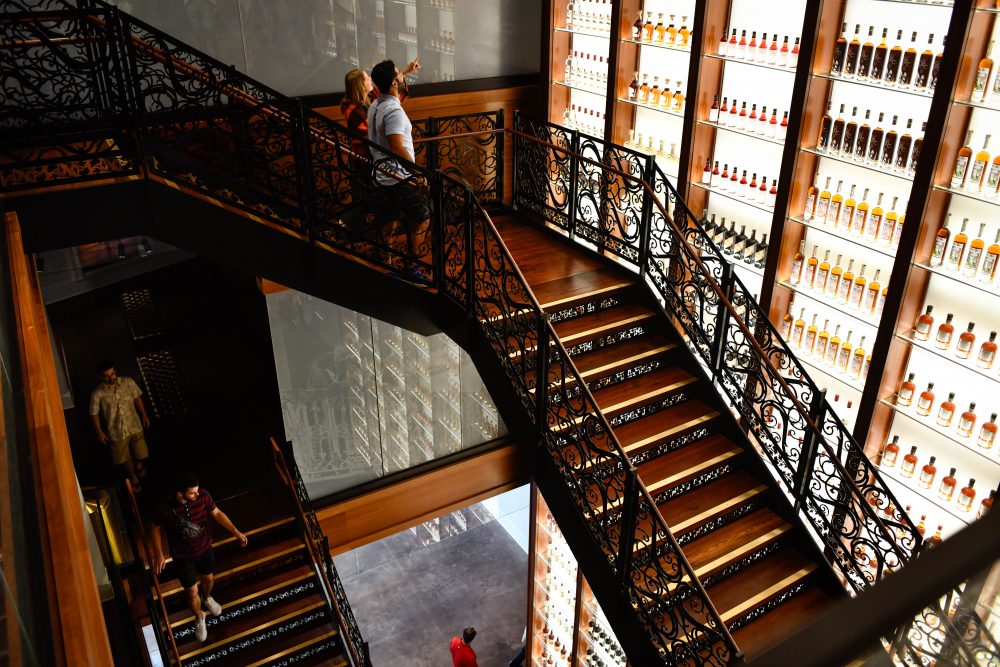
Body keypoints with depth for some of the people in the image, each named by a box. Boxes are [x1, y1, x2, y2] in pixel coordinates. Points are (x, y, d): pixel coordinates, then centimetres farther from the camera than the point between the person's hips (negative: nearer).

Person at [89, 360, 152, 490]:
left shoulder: (128, 382, -14)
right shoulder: (98, 394, -20)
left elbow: (137, 398, 1)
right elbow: (94, 414, -7)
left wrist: (144, 415, 6)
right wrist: (99, 432, -3)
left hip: (135, 426, 2)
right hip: (117, 431, -2)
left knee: (140, 451, 19)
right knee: (124, 457, 18)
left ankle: (139, 465, 55)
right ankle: (132, 476, 46)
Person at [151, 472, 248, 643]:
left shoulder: (203, 495, -26)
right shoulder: (163, 509, -33)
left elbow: (216, 513, -8)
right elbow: (156, 528, -10)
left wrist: (235, 531, -12)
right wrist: (158, 554, -8)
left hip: (205, 547, 3)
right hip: (182, 556, -3)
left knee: (208, 578, 28)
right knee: (192, 592, 12)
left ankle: (207, 598, 63)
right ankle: (199, 618, 44)